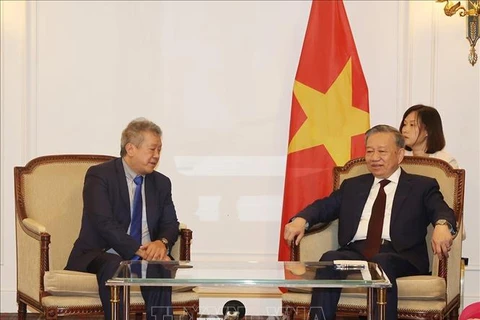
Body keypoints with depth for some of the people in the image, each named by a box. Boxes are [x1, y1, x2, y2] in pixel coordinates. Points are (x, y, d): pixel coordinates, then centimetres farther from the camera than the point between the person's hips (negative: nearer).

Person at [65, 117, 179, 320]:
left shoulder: (161, 183, 13)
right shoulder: (99, 175, -6)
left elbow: (170, 224, 9)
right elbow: (104, 223, -18)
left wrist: (162, 242, -17)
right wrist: (139, 250, -27)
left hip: (146, 257, 4)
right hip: (102, 255, -4)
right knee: (114, 266, -38)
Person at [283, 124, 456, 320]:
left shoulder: (422, 187, 16)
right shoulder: (352, 186, 28)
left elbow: (441, 210, -1)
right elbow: (324, 206, 17)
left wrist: (442, 225, -28)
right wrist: (301, 220, -7)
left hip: (397, 256, -3)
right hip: (355, 252, 3)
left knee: (382, 263, -37)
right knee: (329, 259, -30)